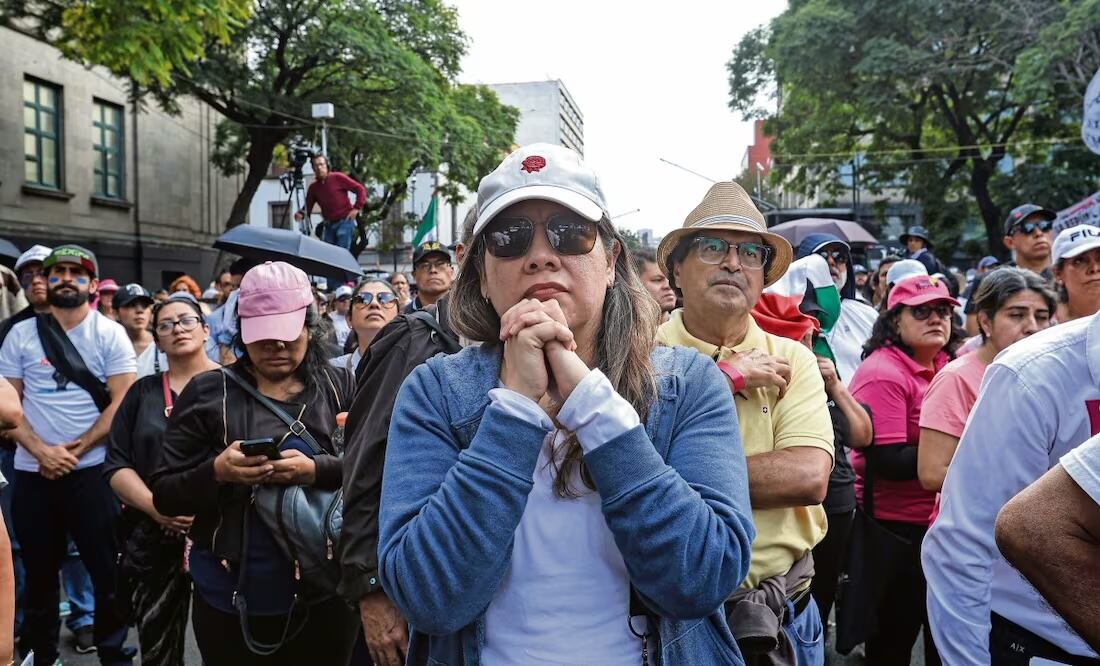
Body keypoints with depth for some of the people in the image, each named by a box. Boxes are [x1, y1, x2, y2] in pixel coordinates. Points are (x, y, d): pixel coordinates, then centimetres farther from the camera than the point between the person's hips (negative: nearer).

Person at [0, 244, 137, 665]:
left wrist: (74, 451, -12)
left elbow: (121, 403, -6)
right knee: (39, 572, 15)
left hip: (92, 469, -2)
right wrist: (42, 452, -11)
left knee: (108, 570, 1)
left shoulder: (110, 333, -1)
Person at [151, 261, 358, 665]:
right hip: (231, 598, 0)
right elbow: (164, 495, 0)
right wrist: (216, 472, -19)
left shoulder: (340, 386, 2)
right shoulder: (207, 392, 0)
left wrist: (318, 470, -23)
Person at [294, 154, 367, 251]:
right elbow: (308, 206, 8)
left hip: (345, 221, -5)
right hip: (329, 225, 6)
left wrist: (357, 208, -10)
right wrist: (301, 213, -13)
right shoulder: (313, 187, 9)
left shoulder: (338, 178, -5)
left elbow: (360, 189, -5)